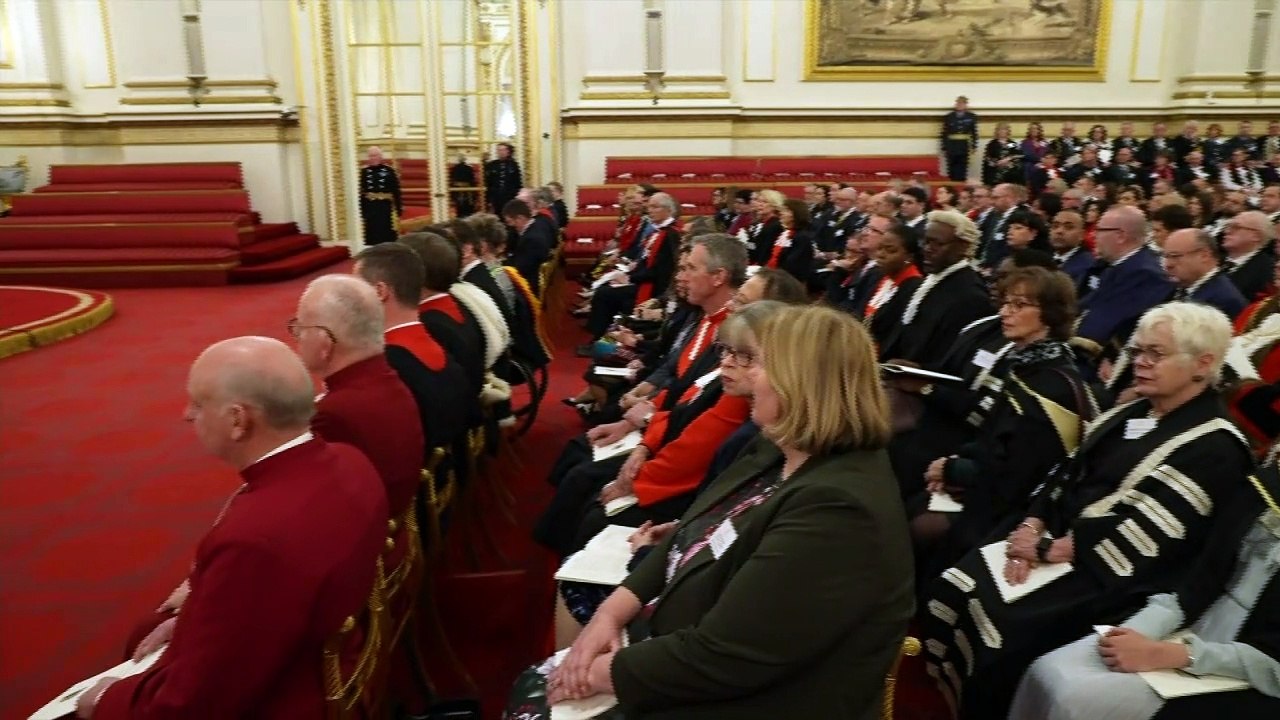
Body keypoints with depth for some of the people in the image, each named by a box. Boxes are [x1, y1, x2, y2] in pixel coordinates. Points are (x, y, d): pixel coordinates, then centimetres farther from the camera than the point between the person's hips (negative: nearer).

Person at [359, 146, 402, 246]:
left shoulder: (389, 170, -2)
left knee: (387, 235, 4)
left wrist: (399, 211, -3)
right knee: (372, 237, 5)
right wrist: (362, 213, 2)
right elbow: (361, 193, 5)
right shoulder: (364, 171, 3)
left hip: (385, 208, -2)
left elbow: (396, 191, -1)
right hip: (370, 209, 2)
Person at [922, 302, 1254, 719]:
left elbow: (1147, 534, -19)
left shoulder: (1213, 447, -10)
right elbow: (1066, 477, 10)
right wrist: (1031, 528, -8)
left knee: (998, 626, -25)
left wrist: (1048, 550, -18)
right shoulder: (1129, 414, 15)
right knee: (951, 594, -10)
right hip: (1054, 536, 8)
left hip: (1113, 576, -8)